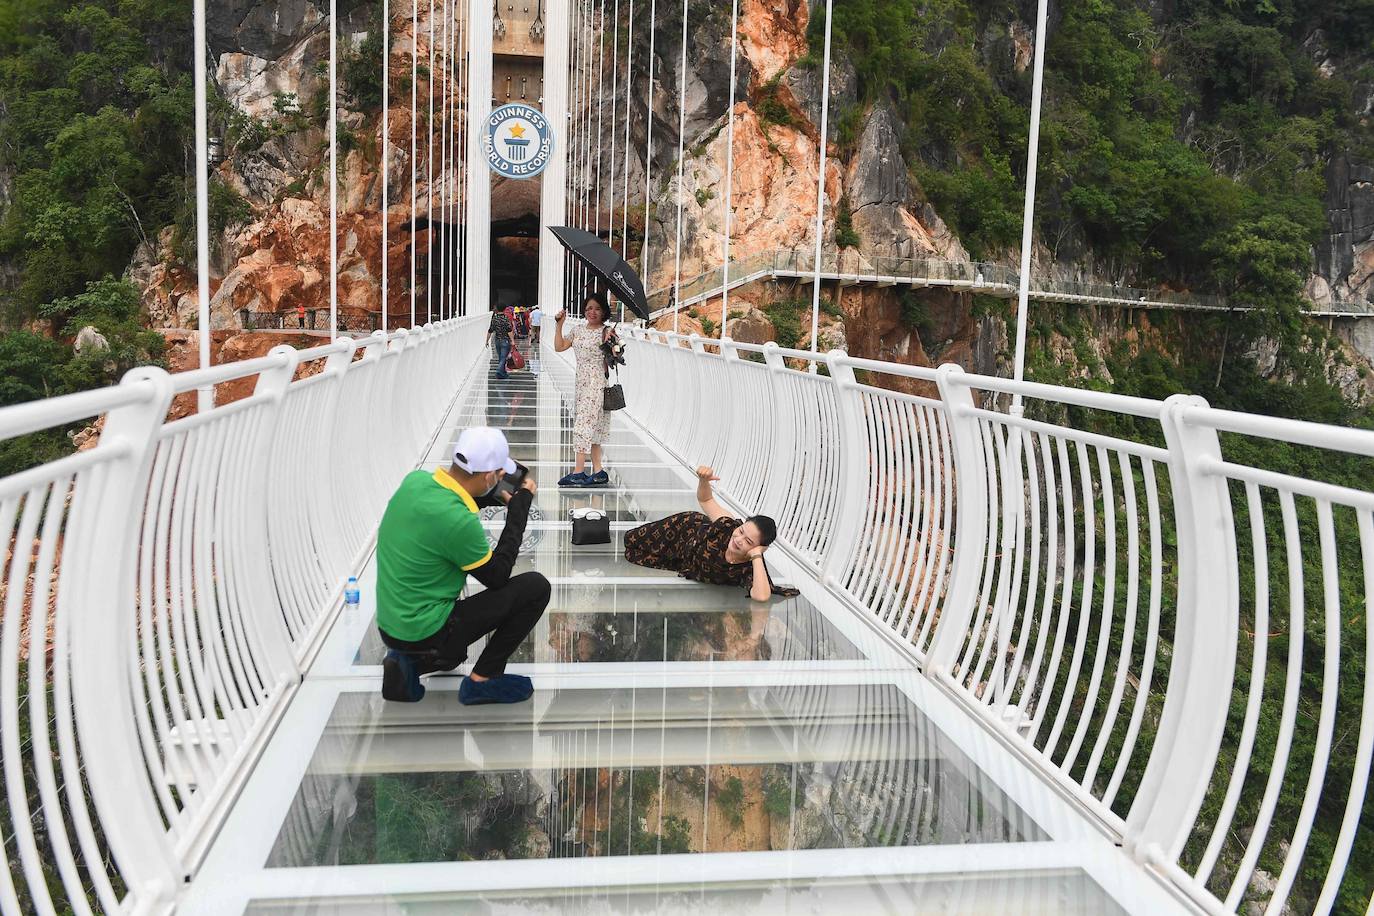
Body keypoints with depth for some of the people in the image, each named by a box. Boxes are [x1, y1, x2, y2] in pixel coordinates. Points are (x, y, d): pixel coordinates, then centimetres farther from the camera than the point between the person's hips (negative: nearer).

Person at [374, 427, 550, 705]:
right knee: (535, 588, -7)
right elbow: (498, 577, -12)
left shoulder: (415, 480, -6)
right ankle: (482, 680, 2)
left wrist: (498, 497, 7)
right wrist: (520, 506, -9)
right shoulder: (460, 522, -28)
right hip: (424, 633, -9)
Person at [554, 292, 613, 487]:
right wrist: (559, 325, 4)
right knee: (592, 427, 8)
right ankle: (598, 471, 12)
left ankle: (579, 471, -12)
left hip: (597, 382, -7)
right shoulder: (578, 332, 15)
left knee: (584, 424, -12)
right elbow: (559, 347, 11)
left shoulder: (606, 332, -5)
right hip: (582, 383, 7)